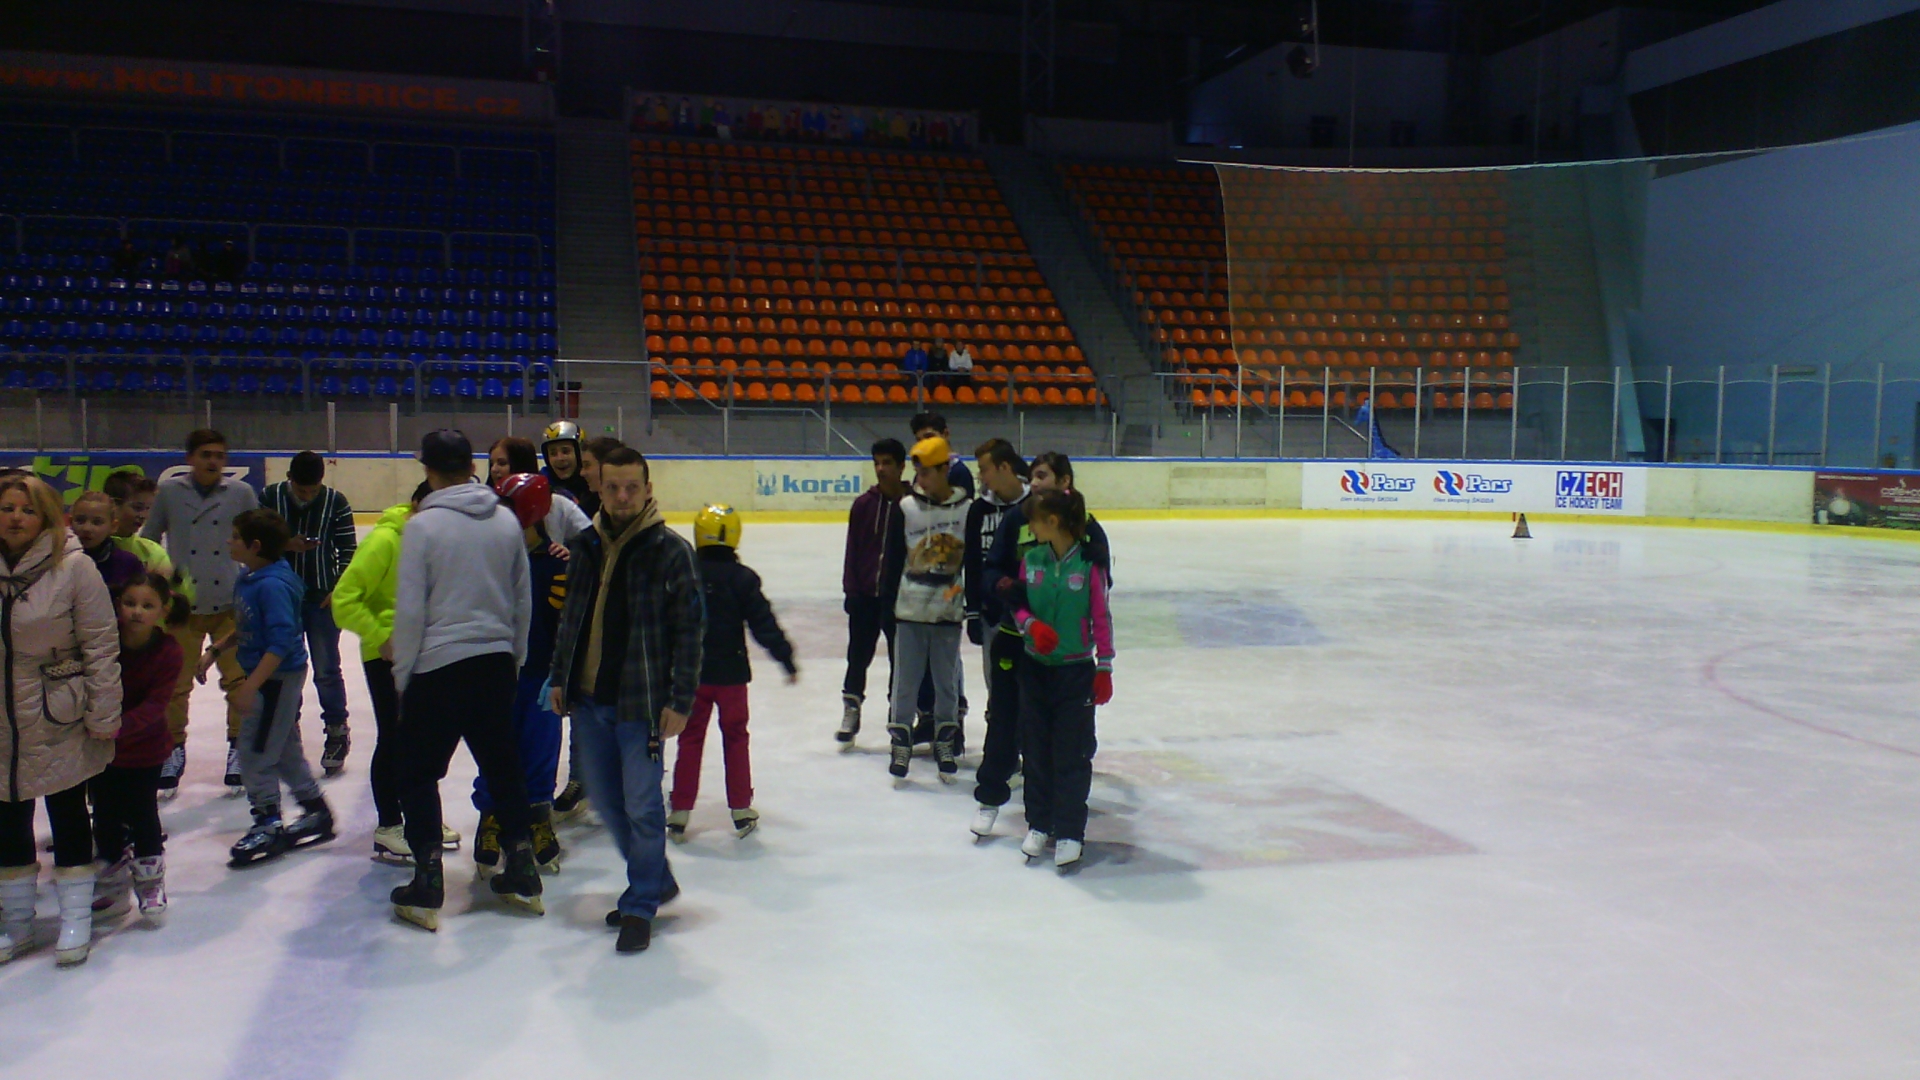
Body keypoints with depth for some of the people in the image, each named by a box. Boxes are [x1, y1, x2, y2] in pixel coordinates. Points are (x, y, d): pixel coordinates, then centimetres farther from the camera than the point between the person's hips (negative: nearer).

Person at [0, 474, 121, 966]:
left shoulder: (73, 566, -13)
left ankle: (75, 918, 23)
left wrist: (103, 715, -12)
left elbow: (101, 644, -11)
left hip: (59, 722, -4)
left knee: (68, 814, 10)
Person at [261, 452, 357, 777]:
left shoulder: (336, 502, -7)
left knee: (326, 669, 2)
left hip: (323, 597, -2)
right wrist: (284, 545, -19)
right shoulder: (269, 497, -5)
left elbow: (348, 549, -2)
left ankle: (337, 731, 16)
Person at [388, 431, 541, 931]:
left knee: (419, 773, 8)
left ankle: (427, 886, 6)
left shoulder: (423, 525, -12)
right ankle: (522, 874, 21)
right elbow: (523, 601, 8)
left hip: (438, 667, -4)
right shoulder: (506, 520, 2)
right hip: (495, 663, 5)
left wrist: (402, 674, 0)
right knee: (503, 765, 15)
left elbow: (410, 611, -11)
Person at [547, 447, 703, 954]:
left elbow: (690, 628, -10)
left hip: (641, 702, -6)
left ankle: (640, 906, 15)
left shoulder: (670, 550, -10)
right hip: (588, 698, 6)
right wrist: (560, 679, 15)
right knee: (606, 799, 15)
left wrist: (680, 700, -13)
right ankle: (655, 879, 34)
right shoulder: (585, 546, 7)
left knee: (642, 805, -1)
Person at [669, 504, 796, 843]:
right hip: (731, 673, -1)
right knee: (735, 739, 12)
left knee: (690, 740, 10)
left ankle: (680, 814, 11)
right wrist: (786, 659, -5)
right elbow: (764, 624, -11)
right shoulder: (742, 578, -8)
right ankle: (741, 812, 16)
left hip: (691, 672, 1)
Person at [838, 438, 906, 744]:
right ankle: (851, 709, 21)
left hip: (899, 596, -2)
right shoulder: (864, 504, 2)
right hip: (865, 595, 2)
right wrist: (851, 590, -1)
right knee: (858, 656, 8)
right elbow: (853, 550, 5)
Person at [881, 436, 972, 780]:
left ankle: (946, 744, 23)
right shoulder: (906, 508, -2)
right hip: (910, 608, 0)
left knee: (947, 681, 9)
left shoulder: (967, 509, -3)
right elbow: (893, 561, 3)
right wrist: (888, 605, 1)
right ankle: (900, 742, 17)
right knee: (906, 680, 4)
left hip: (949, 610, 0)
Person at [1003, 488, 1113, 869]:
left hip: (1076, 671, -4)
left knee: (1072, 754, 1)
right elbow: (1018, 605, 6)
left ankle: (1069, 833, 12)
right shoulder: (1032, 559, 1)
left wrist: (1105, 668, -5)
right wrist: (1032, 625, -16)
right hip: (1035, 667, 4)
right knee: (1035, 750, 11)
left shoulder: (1088, 563, -10)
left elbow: (1102, 618, -6)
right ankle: (1039, 825, 25)